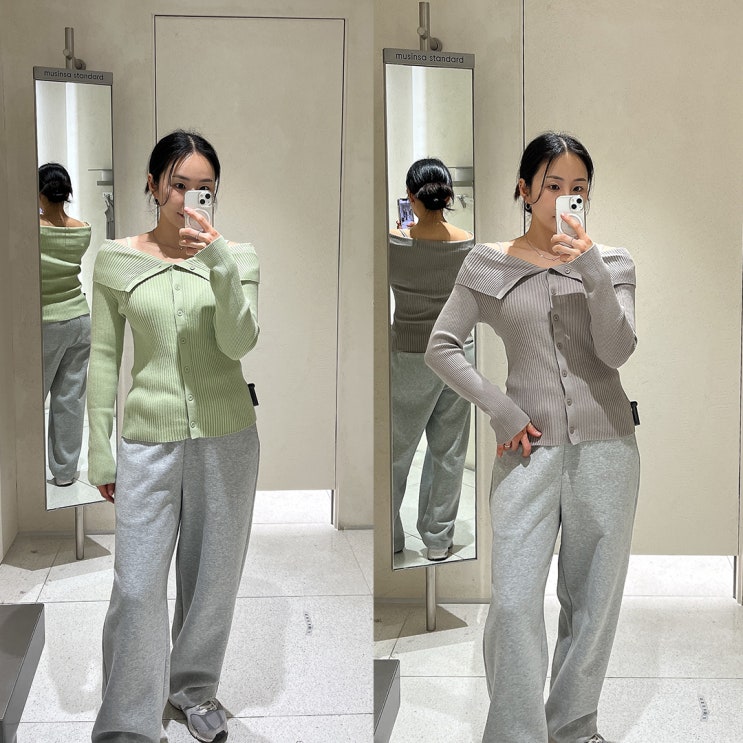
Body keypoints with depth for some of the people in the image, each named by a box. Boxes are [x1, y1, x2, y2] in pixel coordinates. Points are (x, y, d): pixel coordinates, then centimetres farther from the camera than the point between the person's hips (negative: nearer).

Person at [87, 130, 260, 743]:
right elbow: (105, 358, 4)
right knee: (137, 588, -3)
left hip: (225, 437, 1)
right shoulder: (116, 260, 0)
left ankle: (194, 688, 35)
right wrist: (101, 451, 3)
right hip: (149, 439, -1)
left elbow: (239, 343, -13)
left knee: (212, 575, 13)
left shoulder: (237, 257, -1)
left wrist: (222, 267, -27)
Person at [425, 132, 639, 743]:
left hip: (605, 446, 2)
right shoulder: (489, 265, 4)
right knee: (514, 603, -9)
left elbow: (617, 352, -6)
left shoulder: (612, 262, 6)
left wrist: (592, 270, -17)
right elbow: (442, 347, 4)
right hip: (530, 447, -1)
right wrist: (500, 409, -7)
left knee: (592, 601, 9)